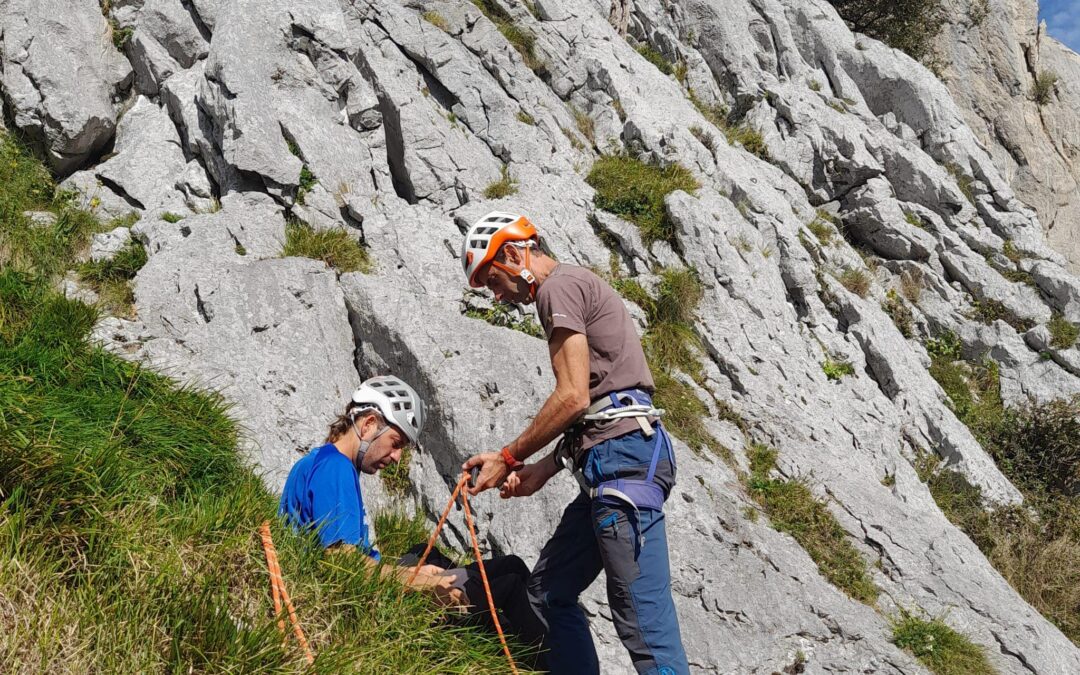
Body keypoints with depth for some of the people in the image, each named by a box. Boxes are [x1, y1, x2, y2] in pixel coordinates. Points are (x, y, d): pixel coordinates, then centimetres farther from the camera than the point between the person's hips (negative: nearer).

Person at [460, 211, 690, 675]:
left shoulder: (560, 286, -4)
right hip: (610, 463, 11)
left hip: (622, 457, -11)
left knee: (641, 616, -13)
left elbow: (574, 397, -15)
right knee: (549, 590, 16)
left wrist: (508, 458, -5)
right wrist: (543, 471, 17)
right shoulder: (576, 288, 26)